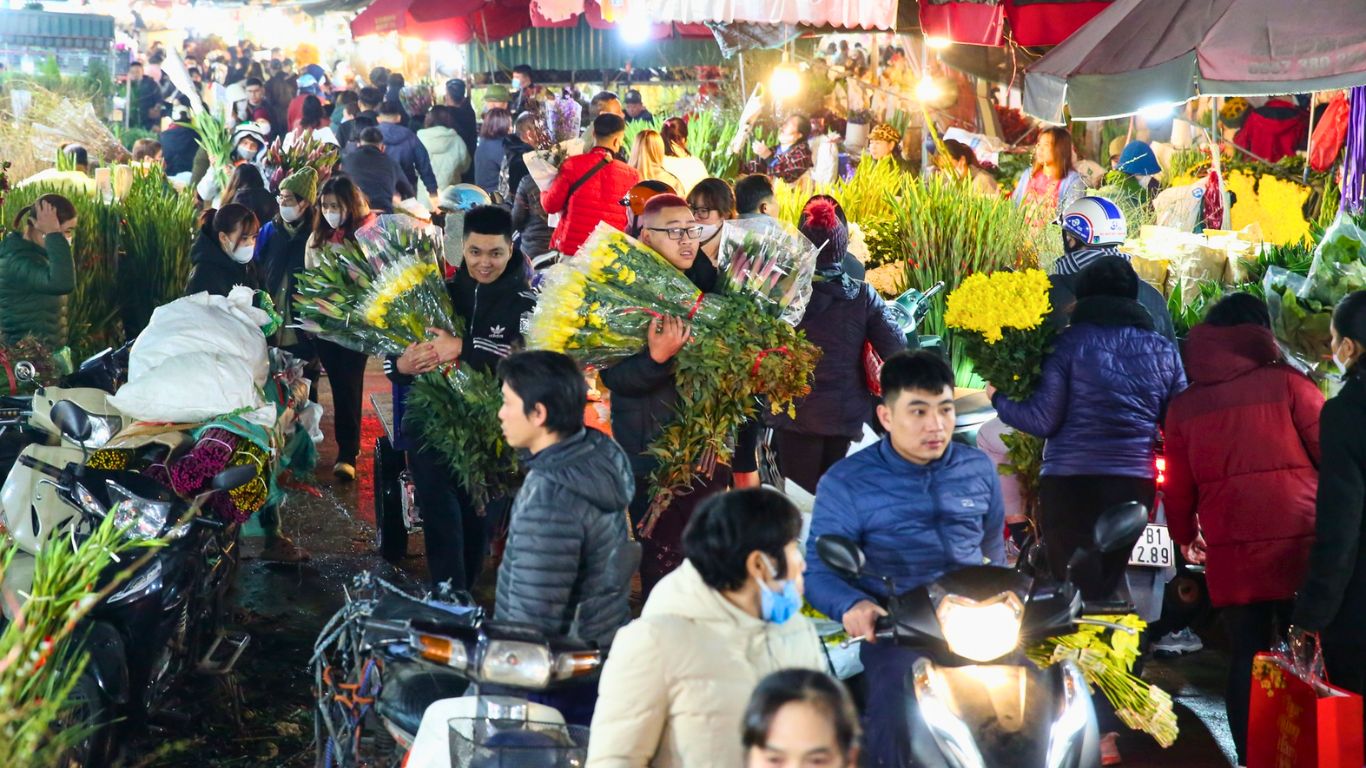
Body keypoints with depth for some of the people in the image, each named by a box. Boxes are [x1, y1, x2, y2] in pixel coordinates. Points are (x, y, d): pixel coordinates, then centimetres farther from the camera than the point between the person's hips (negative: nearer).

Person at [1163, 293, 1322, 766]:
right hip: (1297, 543, -2)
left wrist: (1186, 537, 30)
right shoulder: (1286, 382, -2)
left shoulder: (1185, 403, 8)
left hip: (1230, 550, 2)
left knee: (1247, 658, 9)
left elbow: (1178, 484, 14)